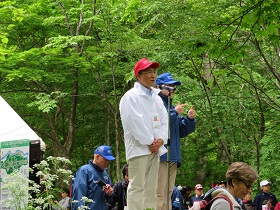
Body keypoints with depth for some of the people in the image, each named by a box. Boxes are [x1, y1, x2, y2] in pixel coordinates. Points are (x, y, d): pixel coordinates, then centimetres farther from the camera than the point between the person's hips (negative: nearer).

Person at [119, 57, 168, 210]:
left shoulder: (157, 98, 19)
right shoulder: (130, 97, -5)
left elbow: (165, 121, 14)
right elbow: (135, 122, -13)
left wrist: (160, 140, -3)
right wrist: (149, 142, -11)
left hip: (155, 149, 8)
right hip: (138, 148, -7)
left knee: (151, 188, 8)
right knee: (137, 187, -11)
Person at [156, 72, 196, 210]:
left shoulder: (171, 106, 21)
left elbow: (181, 132, 21)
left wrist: (190, 119, 4)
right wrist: (175, 113, -16)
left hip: (173, 157, 9)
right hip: (160, 156, -9)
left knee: (167, 194, 10)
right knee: (159, 195, -13)